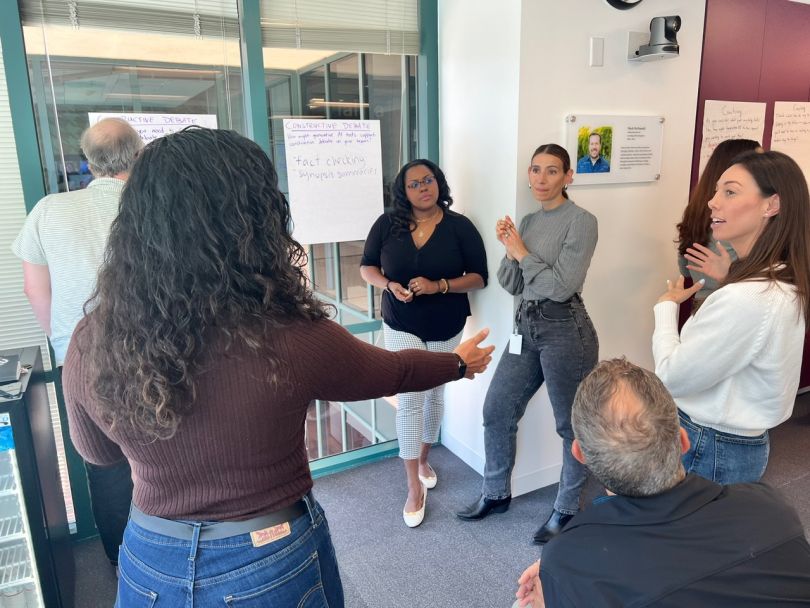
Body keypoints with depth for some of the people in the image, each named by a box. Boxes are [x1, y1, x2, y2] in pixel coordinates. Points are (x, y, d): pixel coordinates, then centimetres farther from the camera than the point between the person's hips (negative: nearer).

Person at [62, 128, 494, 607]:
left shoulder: (91, 345, -17)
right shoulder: (291, 341, -27)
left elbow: (98, 450, 3)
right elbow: (393, 372, -8)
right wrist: (460, 363, 12)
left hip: (151, 566, 3)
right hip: (271, 566, -2)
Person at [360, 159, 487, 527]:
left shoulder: (459, 226, -8)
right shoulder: (387, 224, -5)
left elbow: (479, 277, -8)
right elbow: (367, 267, 3)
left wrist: (439, 285, -24)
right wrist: (389, 285, -18)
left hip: (447, 328, 1)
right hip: (402, 327, -1)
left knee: (435, 395, 16)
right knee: (409, 400, -5)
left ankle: (423, 459, 41)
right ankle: (414, 487, 7)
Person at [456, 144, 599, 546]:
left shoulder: (580, 221, -10)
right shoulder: (529, 221, 11)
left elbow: (562, 286, -18)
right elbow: (511, 286, 8)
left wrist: (523, 254, -10)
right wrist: (509, 249, -8)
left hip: (565, 330, -7)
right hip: (527, 325, 7)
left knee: (571, 425, 9)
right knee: (496, 412, 12)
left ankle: (567, 508, 29)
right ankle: (496, 494, 32)